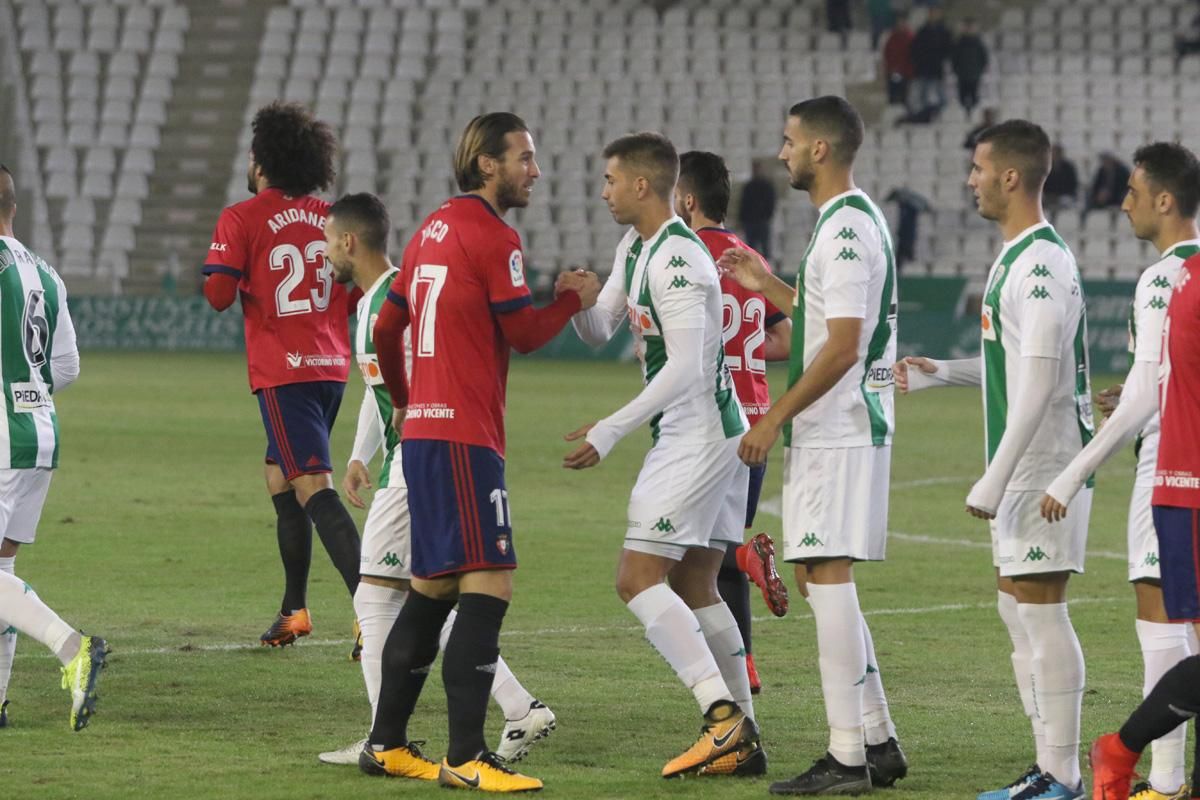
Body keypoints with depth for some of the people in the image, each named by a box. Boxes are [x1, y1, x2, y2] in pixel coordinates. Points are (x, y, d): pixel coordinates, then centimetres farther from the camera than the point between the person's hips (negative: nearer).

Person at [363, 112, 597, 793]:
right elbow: (524, 332, -9)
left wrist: (404, 401, 36)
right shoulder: (493, 237, -10)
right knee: (489, 584, -12)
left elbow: (386, 329, 23)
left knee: (434, 587, 15)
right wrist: (575, 299, 8)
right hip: (464, 437, -10)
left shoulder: (432, 230, 16)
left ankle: (388, 743, 20)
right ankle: (465, 758, -18)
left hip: (422, 428, 10)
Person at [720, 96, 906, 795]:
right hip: (838, 430, 11)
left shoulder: (848, 229, -16)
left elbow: (843, 346, -21)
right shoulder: (853, 221, 17)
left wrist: (775, 418, -18)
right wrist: (768, 286, 26)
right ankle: (879, 743, 17)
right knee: (822, 578, 14)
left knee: (827, 576, -10)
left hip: (838, 432, -11)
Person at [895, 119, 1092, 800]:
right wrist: (941, 373, 20)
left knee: (1042, 609, -8)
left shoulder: (1041, 265, -18)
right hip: (1027, 469, 10)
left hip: (1044, 465, -10)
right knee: (1017, 609, 12)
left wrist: (994, 481, -22)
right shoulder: (1021, 258, 14)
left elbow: (1039, 383, -22)